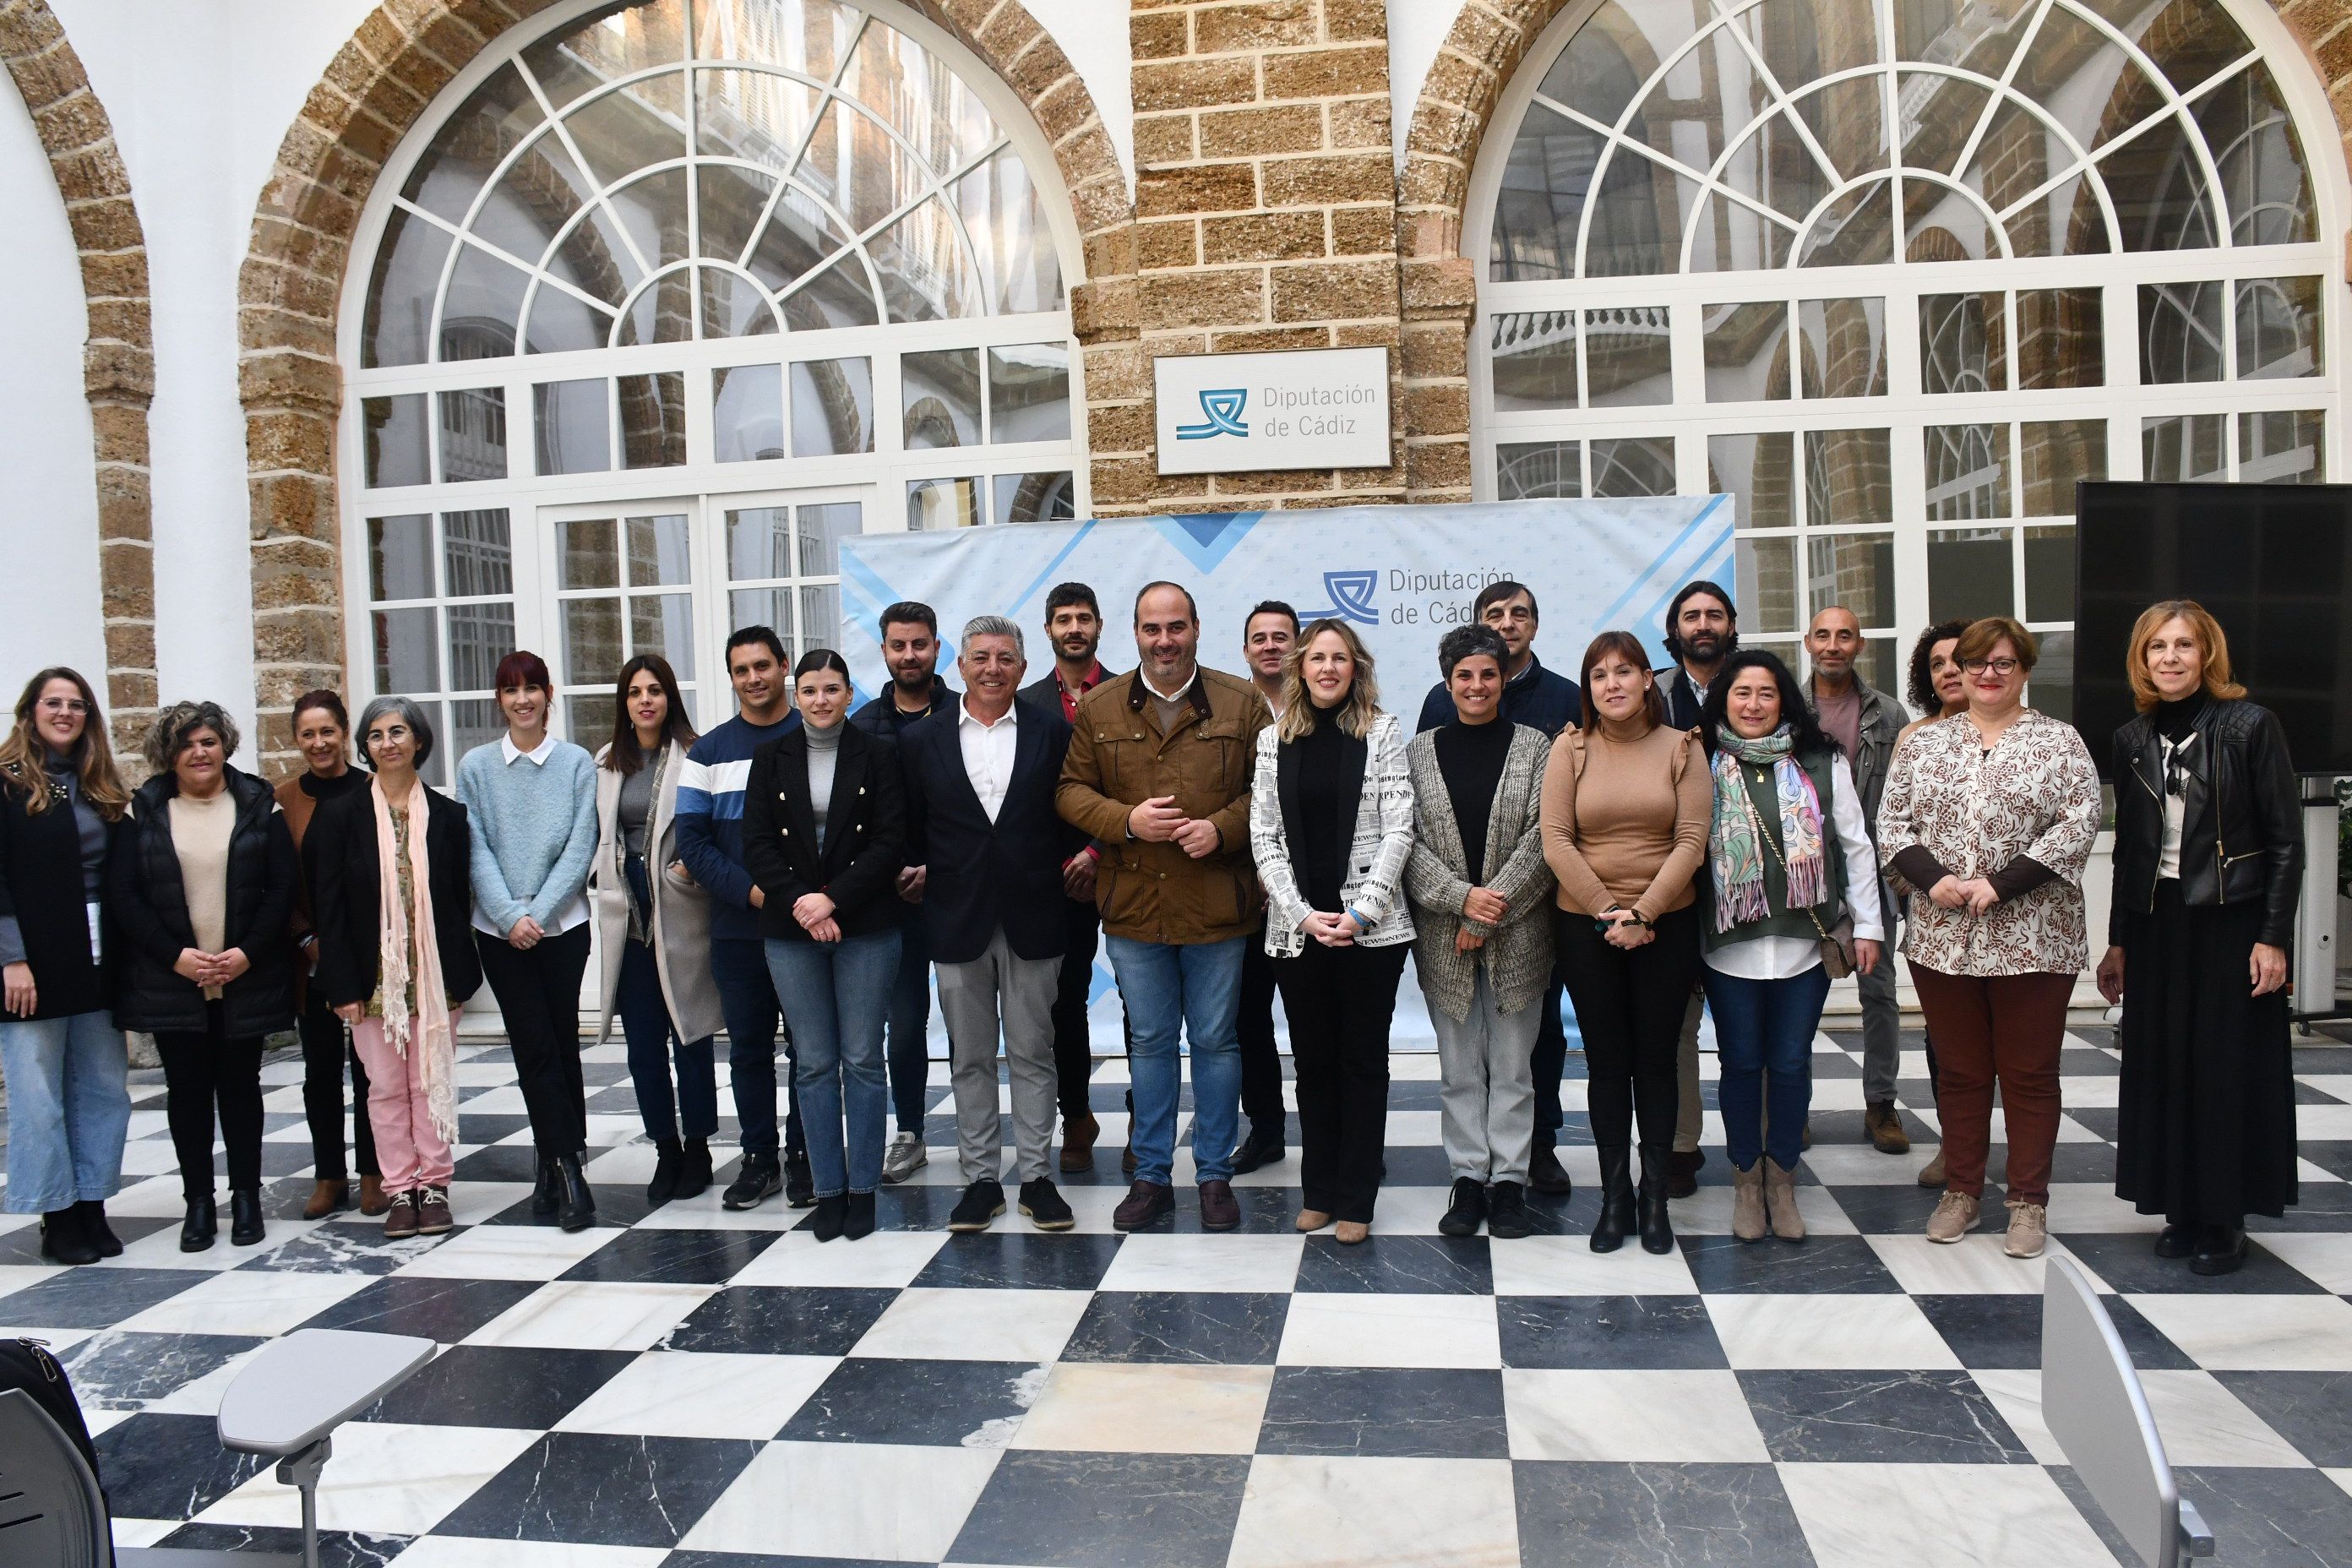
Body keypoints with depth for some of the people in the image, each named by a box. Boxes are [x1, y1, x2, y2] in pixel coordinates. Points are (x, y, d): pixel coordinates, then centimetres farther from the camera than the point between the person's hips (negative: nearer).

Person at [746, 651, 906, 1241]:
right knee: (814, 1063, 6)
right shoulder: (772, 758, 8)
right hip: (791, 930, 2)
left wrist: (832, 899, -14)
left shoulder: (878, 755, 2)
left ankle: (862, 1188, 12)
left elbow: (890, 843, -5)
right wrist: (799, 902, -12)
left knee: (862, 1059, 2)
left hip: (865, 928, -2)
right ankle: (828, 1188, 15)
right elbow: (757, 843, 2)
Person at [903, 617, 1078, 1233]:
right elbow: (910, 829, 9)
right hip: (957, 920, 1)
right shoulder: (921, 740, 5)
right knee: (969, 1057, 9)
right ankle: (980, 1178, 20)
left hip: (1032, 920, -1)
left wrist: (1073, 862, -5)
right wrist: (920, 873, -3)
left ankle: (1036, 1176, 17)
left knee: (1033, 1053, 6)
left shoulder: (1053, 733, 2)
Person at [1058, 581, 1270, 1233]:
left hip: (1216, 905, -1)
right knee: (1150, 1042, 12)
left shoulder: (1241, 703, 1)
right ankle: (1151, 1175, 24)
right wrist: (1126, 820, -14)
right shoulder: (1099, 707, 4)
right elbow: (1070, 790, 3)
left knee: (1215, 1041, 8)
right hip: (1133, 905, 1)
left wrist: (1221, 828, -16)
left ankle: (1216, 1175, 22)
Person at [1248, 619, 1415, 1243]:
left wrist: (1361, 912, -14)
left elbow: (1397, 829, -5)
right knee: (1312, 1062, 11)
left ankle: (1356, 1200, 14)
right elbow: (1264, 837, 2)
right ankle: (1318, 1190, 22)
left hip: (1371, 927, -2)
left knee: (1363, 1061, 6)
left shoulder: (1382, 731, 1)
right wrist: (1303, 915, -8)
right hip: (1296, 928, 2)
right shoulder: (1274, 738, 6)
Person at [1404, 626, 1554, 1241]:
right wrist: (1463, 897, -15)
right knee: (1458, 1068, 9)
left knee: (1512, 1065, 7)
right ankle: (1468, 1177, 19)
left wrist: (1490, 913, -12)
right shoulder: (1419, 751, 4)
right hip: (1442, 936, 1)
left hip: (1517, 935, -1)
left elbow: (1542, 837, -7)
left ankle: (1509, 1179, 17)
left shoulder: (1535, 747, 0)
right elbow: (1406, 840, -2)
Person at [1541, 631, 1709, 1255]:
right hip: (1585, 926, 0)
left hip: (1667, 924, 0)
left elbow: (1691, 840, -6)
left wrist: (1642, 911, -15)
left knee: (1656, 1059, 8)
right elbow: (1556, 840, -6)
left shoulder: (1681, 747, 0)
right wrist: (1606, 912, -12)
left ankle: (1655, 1193, 20)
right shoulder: (1570, 748, 0)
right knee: (1607, 1061, 7)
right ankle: (1615, 1195, 18)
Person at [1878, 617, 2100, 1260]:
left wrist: (2000, 884, -16)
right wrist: (1932, 878, -12)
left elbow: (2079, 823, -8)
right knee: (1960, 1071, 11)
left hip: (2033, 940, -2)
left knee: (2029, 1074, 5)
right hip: (1942, 938, 2)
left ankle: (2029, 1202, 17)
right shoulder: (1924, 744, 9)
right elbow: (1892, 822, 6)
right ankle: (1960, 1191, 23)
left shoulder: (2059, 742, 1)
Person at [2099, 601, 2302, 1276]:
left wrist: (2273, 937, -12)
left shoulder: (2251, 726, -6)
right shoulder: (2133, 740, 7)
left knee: (2229, 1070, 2)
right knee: (2163, 1068, 6)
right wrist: (2117, 941, 11)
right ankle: (2183, 1210, 19)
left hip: (2231, 922, -4)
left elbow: (2286, 839, -6)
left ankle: (2224, 1219, 14)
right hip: (2157, 923, 4)